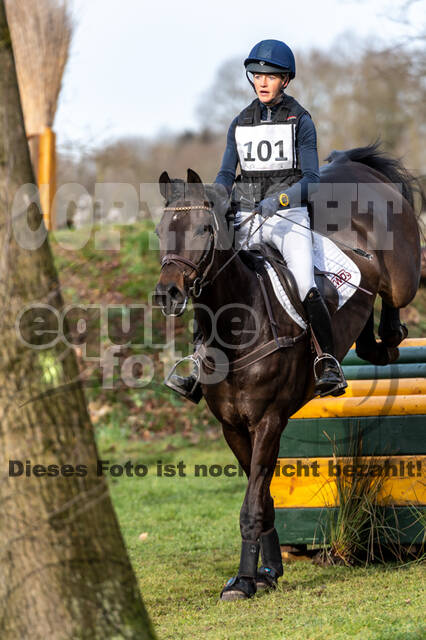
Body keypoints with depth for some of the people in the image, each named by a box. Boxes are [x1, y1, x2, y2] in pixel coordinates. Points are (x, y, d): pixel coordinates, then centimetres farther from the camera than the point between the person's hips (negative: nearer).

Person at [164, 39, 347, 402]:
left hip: (289, 214, -4)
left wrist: (278, 200, -22)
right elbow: (226, 175, 13)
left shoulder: (300, 120, 0)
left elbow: (311, 179, -5)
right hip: (246, 219, 4)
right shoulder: (241, 123, 13)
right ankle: (199, 371, -6)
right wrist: (214, 206, -8)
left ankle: (330, 365, -21)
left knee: (305, 284, -27)